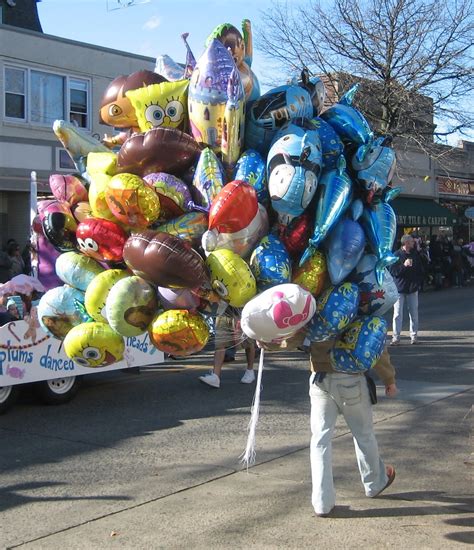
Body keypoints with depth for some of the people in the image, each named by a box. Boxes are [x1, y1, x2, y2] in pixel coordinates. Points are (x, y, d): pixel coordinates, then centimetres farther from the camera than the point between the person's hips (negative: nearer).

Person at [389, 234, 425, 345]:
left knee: (414, 313, 7)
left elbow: (421, 271, 15)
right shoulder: (397, 255, -6)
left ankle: (414, 335, 17)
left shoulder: (415, 255, 7)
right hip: (399, 289, -4)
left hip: (413, 289, 4)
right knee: (397, 314, -3)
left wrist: (419, 283, 4)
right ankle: (396, 337, 1)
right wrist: (404, 265, -21)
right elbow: (392, 271, -12)